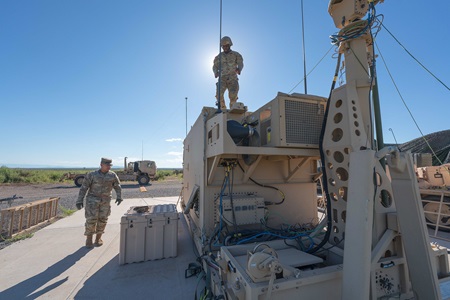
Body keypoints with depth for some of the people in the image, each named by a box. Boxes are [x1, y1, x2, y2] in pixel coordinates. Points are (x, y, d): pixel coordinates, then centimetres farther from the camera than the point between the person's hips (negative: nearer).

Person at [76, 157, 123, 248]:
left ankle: (98, 239, 24)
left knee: (102, 219, 5)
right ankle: (89, 239, 16)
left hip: (105, 201, 2)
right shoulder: (92, 175, -9)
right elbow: (83, 188, -5)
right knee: (91, 219, -5)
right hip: (93, 200, -2)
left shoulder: (113, 175, -4)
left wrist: (119, 197, -7)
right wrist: (79, 201, -10)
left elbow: (117, 186, 3)